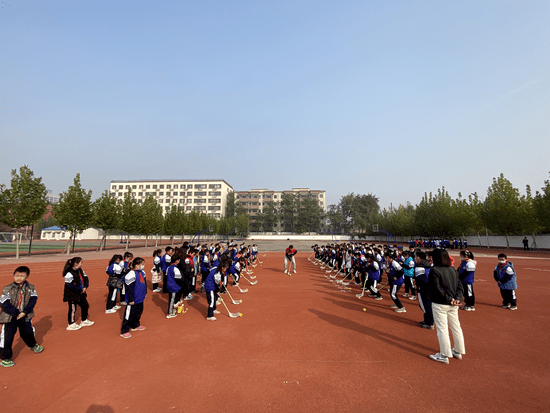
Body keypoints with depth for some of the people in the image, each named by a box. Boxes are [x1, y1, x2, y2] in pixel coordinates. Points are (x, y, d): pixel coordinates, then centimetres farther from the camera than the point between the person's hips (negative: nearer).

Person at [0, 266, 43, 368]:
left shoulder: (30, 288, -6)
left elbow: (33, 300, -8)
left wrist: (24, 312, -18)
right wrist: (17, 313, -18)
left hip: (25, 316, 3)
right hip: (10, 317, -3)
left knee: (28, 332, 20)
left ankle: (33, 345, 47)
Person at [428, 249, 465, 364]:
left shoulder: (434, 270, -16)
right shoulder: (452, 269, 6)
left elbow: (437, 289, -21)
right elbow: (460, 286, 4)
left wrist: (448, 299, -12)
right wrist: (457, 299, -4)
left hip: (440, 304, -7)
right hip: (453, 305, 7)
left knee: (442, 329, 2)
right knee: (456, 327, 18)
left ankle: (444, 356, 11)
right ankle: (458, 352, 34)